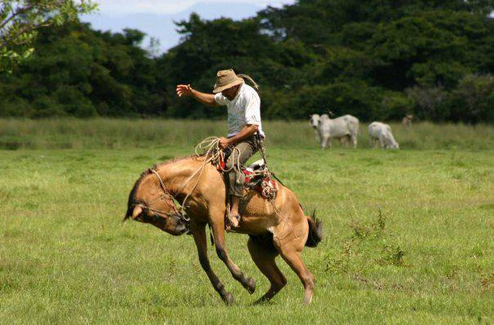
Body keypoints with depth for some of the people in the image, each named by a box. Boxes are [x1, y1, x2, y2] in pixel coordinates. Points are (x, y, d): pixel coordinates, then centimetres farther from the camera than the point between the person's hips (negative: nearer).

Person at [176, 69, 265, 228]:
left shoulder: (249, 95, -17)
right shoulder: (230, 94, 12)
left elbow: (253, 126, -23)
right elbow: (213, 100, 33)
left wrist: (229, 142, -23)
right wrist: (192, 93, 19)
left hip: (249, 139, -10)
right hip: (232, 138, 10)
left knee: (231, 163, -36)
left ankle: (234, 211, -42)